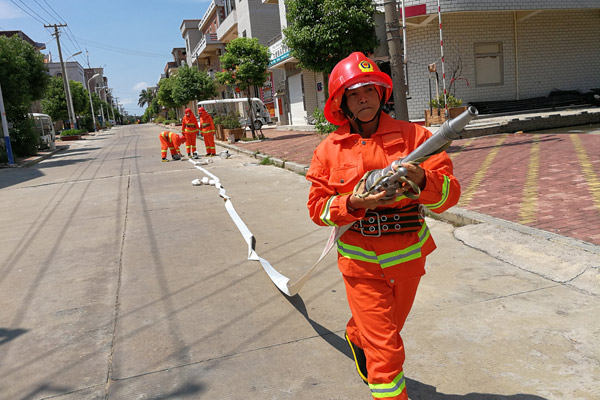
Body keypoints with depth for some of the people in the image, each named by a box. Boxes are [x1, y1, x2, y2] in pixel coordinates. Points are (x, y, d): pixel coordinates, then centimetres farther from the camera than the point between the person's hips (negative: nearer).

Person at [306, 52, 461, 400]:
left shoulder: (413, 136, -5)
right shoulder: (329, 149, -2)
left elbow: (450, 194, -10)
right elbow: (318, 208, -2)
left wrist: (422, 180, -31)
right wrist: (352, 204, -22)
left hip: (407, 255, 2)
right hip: (360, 259, -2)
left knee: (387, 329, 26)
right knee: (386, 351, -2)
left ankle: (357, 337, 59)